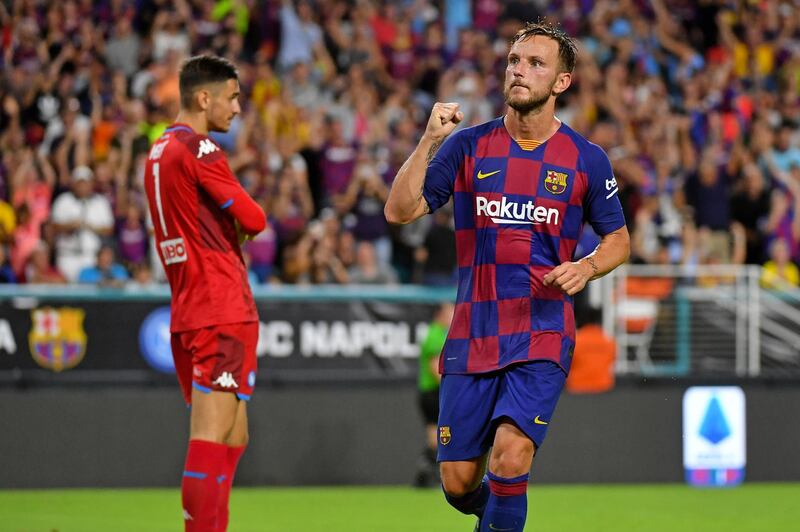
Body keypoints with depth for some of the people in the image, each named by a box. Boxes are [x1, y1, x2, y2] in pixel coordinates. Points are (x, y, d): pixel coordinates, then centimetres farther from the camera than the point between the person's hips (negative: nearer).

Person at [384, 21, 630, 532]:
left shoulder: (586, 159, 2)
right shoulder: (468, 145, 4)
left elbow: (618, 239, 13)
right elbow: (400, 211, -2)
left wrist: (587, 268, -9)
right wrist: (430, 141, -14)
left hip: (542, 336, -2)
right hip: (472, 333, 2)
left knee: (510, 456, -23)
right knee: (458, 482, 3)